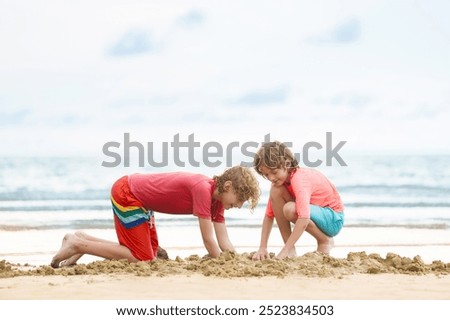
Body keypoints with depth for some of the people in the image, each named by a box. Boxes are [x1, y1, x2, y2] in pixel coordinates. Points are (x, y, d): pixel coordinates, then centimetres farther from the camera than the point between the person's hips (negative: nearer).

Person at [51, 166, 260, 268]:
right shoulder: (203, 189, -27)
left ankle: (82, 240, 18)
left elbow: (224, 242, 2)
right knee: (143, 258, -7)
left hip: (135, 191, 10)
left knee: (149, 254, 15)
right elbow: (208, 240, -25)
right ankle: (78, 245, -2)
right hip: (126, 193, -10)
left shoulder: (216, 199, 2)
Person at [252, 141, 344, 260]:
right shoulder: (279, 181, -3)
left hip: (333, 219, -8)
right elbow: (269, 215, -2)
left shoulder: (299, 180, -29)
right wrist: (262, 248, -12)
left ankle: (325, 241, -8)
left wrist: (285, 251, -42)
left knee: (290, 209, -34)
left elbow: (304, 219, -42)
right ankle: (291, 250, -11)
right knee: (275, 191, -13)